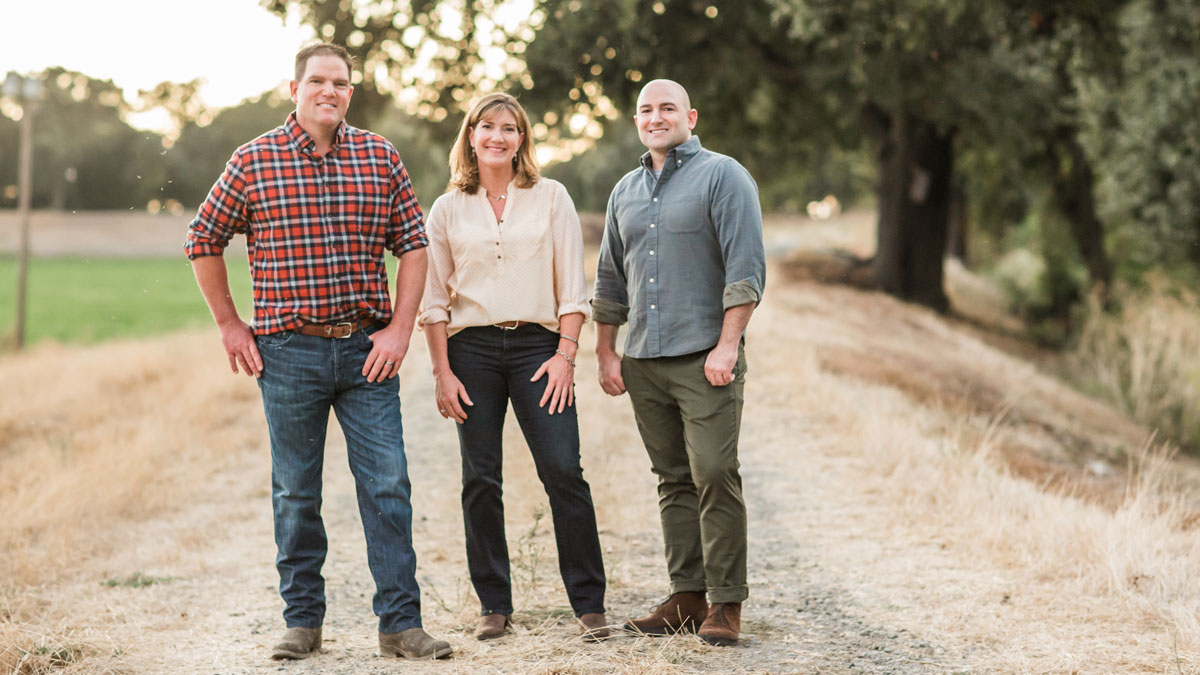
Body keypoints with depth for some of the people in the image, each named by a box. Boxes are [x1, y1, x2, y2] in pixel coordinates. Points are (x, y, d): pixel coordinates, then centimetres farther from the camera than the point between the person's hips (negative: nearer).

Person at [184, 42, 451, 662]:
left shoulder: (380, 158, 5)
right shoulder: (255, 160, -1)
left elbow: (413, 243, 8)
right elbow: (204, 240, 8)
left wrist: (400, 327, -1)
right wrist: (228, 324, 6)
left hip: (367, 349, 1)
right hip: (288, 351, -1)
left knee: (387, 484, -2)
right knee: (295, 492, 7)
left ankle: (401, 623, 3)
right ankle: (303, 622, 18)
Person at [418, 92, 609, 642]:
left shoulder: (551, 198, 7)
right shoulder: (448, 209, 9)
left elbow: (572, 287, 4)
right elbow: (434, 298, 8)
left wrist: (565, 355, -6)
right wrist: (442, 371, -1)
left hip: (538, 345, -1)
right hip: (471, 348, 1)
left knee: (563, 469, -9)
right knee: (480, 479, 2)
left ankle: (589, 603, -1)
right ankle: (494, 605, 12)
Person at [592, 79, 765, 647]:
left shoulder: (722, 176, -1)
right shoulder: (625, 191, 18)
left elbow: (746, 268, -8)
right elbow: (610, 279, 24)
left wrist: (727, 344, -16)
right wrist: (605, 353, 17)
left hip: (704, 359, -6)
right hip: (644, 364, 6)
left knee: (714, 476, -9)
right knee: (674, 480, 8)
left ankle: (725, 602, -3)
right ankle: (687, 596, 13)